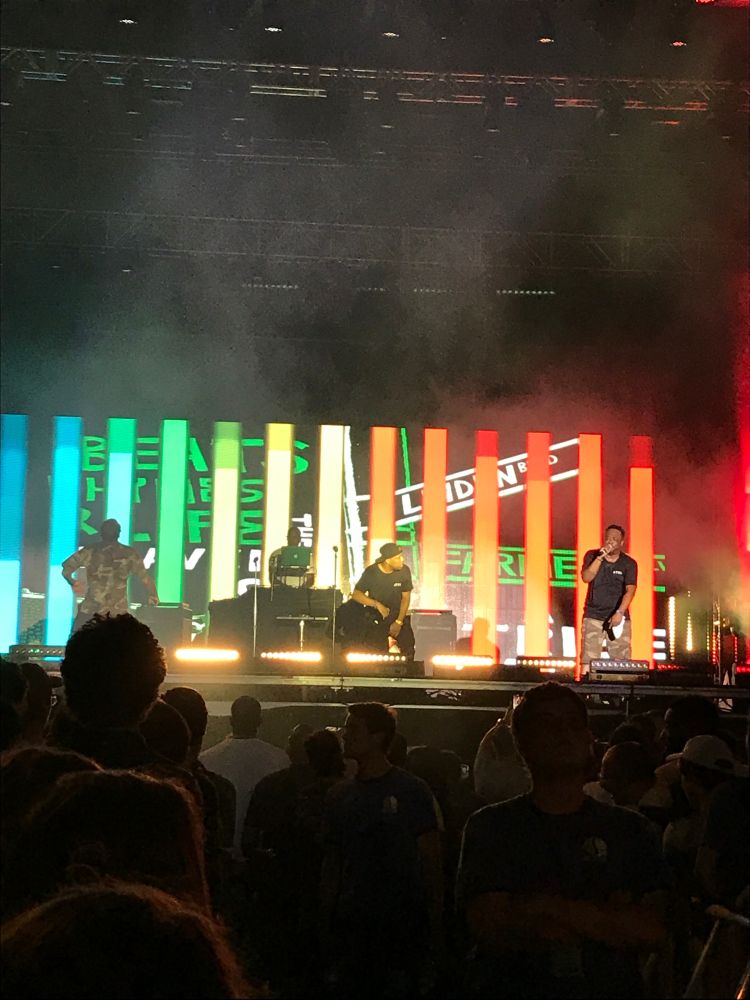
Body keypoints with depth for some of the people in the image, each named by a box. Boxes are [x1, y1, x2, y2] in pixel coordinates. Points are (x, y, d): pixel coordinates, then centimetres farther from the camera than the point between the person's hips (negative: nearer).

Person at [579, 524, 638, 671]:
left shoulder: (629, 563, -1)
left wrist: (620, 613, -25)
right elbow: (586, 578, -11)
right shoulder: (592, 556, 3)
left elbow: (630, 590, -11)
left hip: (618, 617, 0)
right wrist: (600, 557, -20)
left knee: (621, 661, -5)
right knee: (588, 659, -10)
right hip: (593, 616, 0)